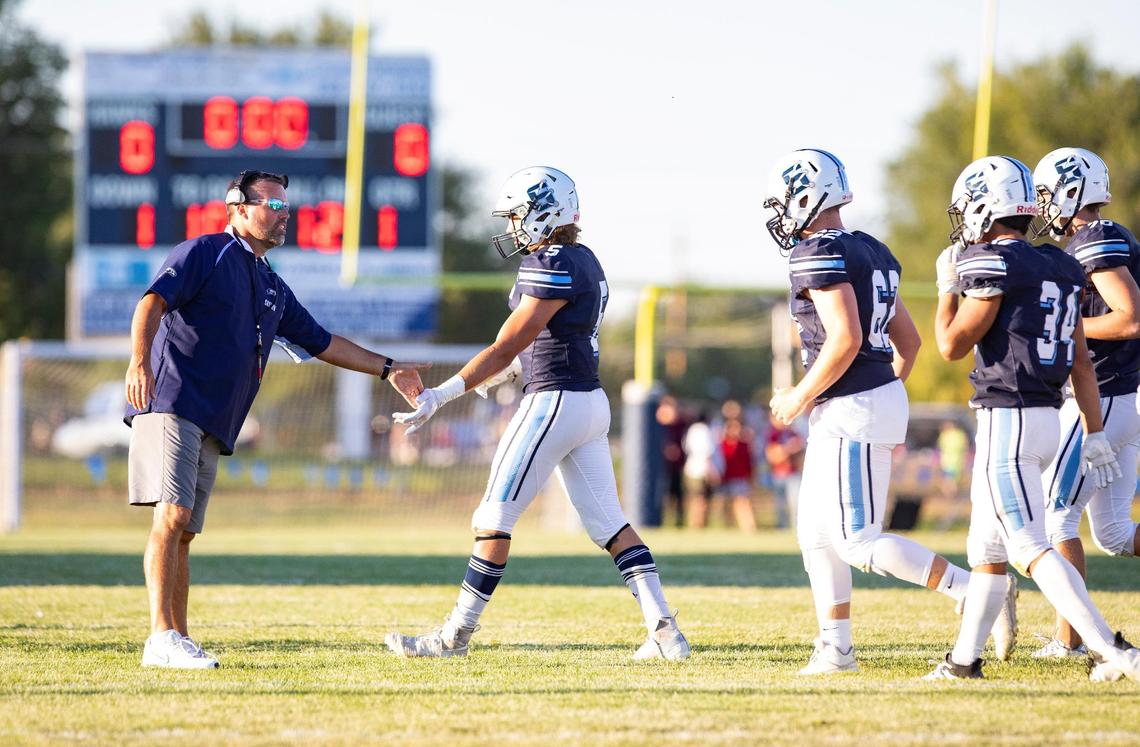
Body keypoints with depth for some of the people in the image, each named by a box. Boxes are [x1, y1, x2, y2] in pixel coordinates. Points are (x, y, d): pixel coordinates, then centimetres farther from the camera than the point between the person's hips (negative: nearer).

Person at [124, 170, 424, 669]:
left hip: (212, 428, 8)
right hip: (171, 405, -8)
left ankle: (178, 642, 9)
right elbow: (154, 301, -14)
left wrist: (387, 369, 28)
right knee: (172, 516, -18)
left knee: (183, 533, 8)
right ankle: (162, 637, -25)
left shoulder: (273, 289, 25)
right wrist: (140, 359, -31)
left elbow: (321, 343, 32)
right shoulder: (206, 253, 0)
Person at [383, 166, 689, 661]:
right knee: (608, 523, 9)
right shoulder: (584, 262, 12)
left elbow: (506, 348, -16)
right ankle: (664, 630, 1)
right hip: (591, 402, 9)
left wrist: (441, 397, -14)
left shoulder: (552, 267, -15)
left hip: (554, 401, -9)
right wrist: (503, 373, 34)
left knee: (494, 518, -2)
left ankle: (455, 635, 3)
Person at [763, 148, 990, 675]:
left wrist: (801, 397, -14)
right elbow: (909, 340, 18)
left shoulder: (820, 254, -15)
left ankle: (971, 591, -10)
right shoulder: (870, 252, 14)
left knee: (858, 542, -7)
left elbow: (846, 339, -25)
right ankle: (836, 650, 17)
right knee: (815, 532, 15)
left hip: (851, 412, -10)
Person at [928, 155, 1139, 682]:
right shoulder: (1059, 268, 11)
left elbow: (952, 345, -10)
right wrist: (1095, 434, 14)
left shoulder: (993, 266, -13)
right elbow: (1081, 361, 12)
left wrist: (948, 287, 4)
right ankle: (964, 659, 23)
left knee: (1030, 548, -9)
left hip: (1007, 419, -9)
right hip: (1046, 417, 9)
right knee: (986, 547, 17)